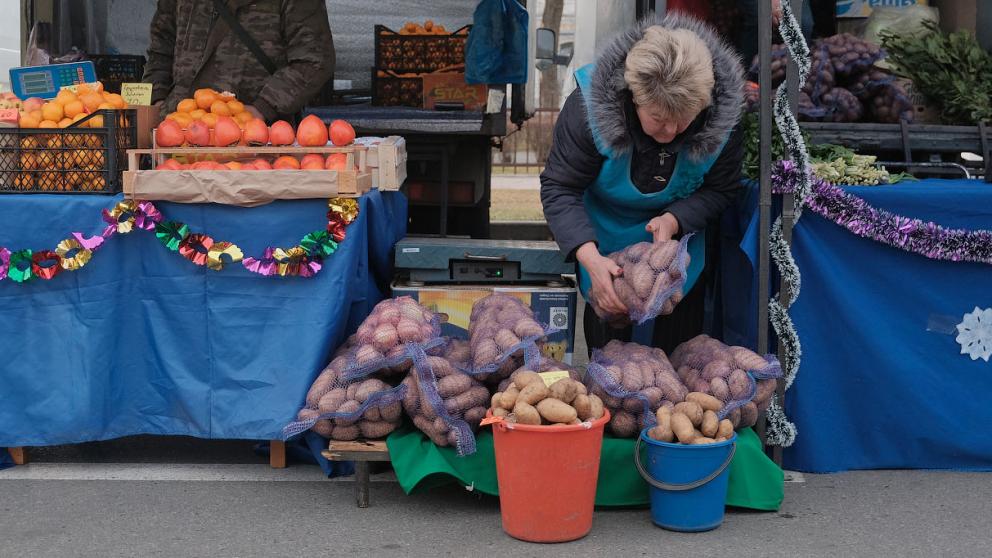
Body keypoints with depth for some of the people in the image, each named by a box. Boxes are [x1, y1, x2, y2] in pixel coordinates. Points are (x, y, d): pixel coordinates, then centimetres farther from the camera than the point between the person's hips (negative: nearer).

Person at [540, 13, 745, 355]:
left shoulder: (722, 116, -28)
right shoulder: (590, 106, -34)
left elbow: (721, 190, -13)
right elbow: (559, 188, -29)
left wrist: (674, 220, -32)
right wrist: (591, 259, -43)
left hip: (680, 228, 2)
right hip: (604, 235, -1)